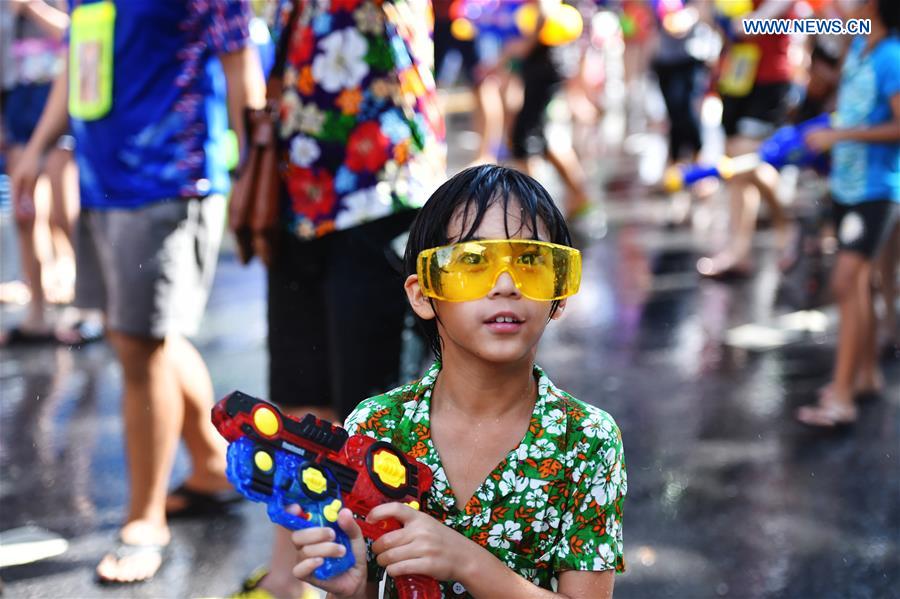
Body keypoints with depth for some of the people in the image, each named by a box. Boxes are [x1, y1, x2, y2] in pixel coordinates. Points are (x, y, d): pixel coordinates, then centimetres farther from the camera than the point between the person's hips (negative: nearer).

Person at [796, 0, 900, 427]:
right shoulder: (859, 45, 6)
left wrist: (839, 135, -23)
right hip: (847, 183, 9)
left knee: (847, 283, -14)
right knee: (858, 282, 17)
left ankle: (841, 398, -11)